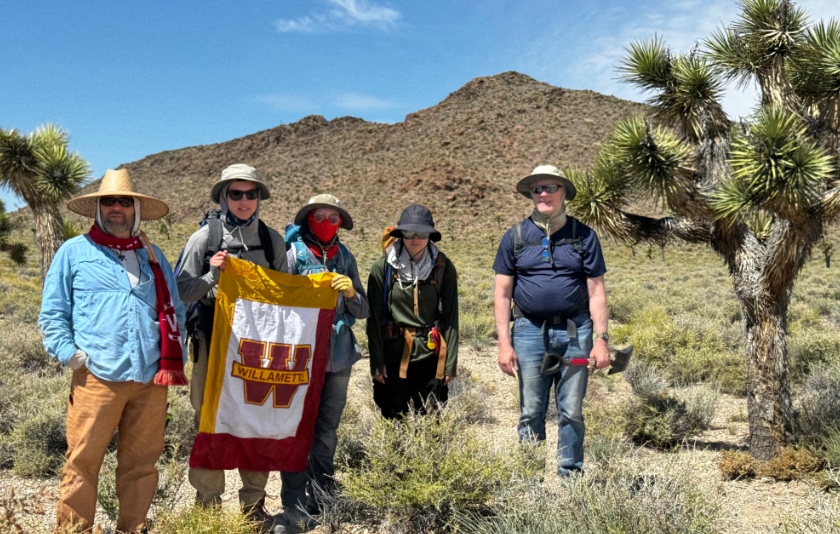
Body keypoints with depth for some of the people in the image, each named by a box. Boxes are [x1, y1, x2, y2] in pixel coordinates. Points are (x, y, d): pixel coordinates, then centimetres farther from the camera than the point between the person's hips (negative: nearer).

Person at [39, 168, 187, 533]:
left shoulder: (152, 255, 18)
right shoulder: (74, 251, 9)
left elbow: (173, 309, 21)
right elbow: (52, 312, 8)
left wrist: (174, 358, 10)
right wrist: (70, 353, -6)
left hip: (151, 378, 3)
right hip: (97, 376, -3)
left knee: (141, 463, 9)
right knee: (83, 462, -2)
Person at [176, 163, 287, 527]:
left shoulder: (273, 240, 6)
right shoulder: (206, 237, -2)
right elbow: (181, 292, 0)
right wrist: (212, 275, -16)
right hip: (214, 343, -2)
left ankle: (254, 504, 21)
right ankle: (207, 504, 16)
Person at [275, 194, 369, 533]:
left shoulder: (345, 258, 10)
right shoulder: (293, 253, -1)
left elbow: (363, 311, 9)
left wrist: (350, 293, -9)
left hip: (338, 357, 4)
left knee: (327, 432, 12)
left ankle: (322, 500, 24)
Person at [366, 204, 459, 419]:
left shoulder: (443, 267, -1)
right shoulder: (383, 268, -4)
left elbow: (450, 317, 0)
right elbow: (374, 319, -2)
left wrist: (450, 362, -3)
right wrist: (376, 363, -5)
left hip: (431, 356, 1)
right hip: (394, 357, 0)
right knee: (394, 423, 8)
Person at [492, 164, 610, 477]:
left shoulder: (584, 236, 6)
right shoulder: (515, 237, 6)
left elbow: (596, 292, 4)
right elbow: (502, 294, 5)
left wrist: (602, 339, -4)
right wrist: (504, 343, -2)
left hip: (574, 332, 0)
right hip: (530, 331, 0)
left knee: (572, 411, 5)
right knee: (531, 412, 5)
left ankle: (570, 476, 16)